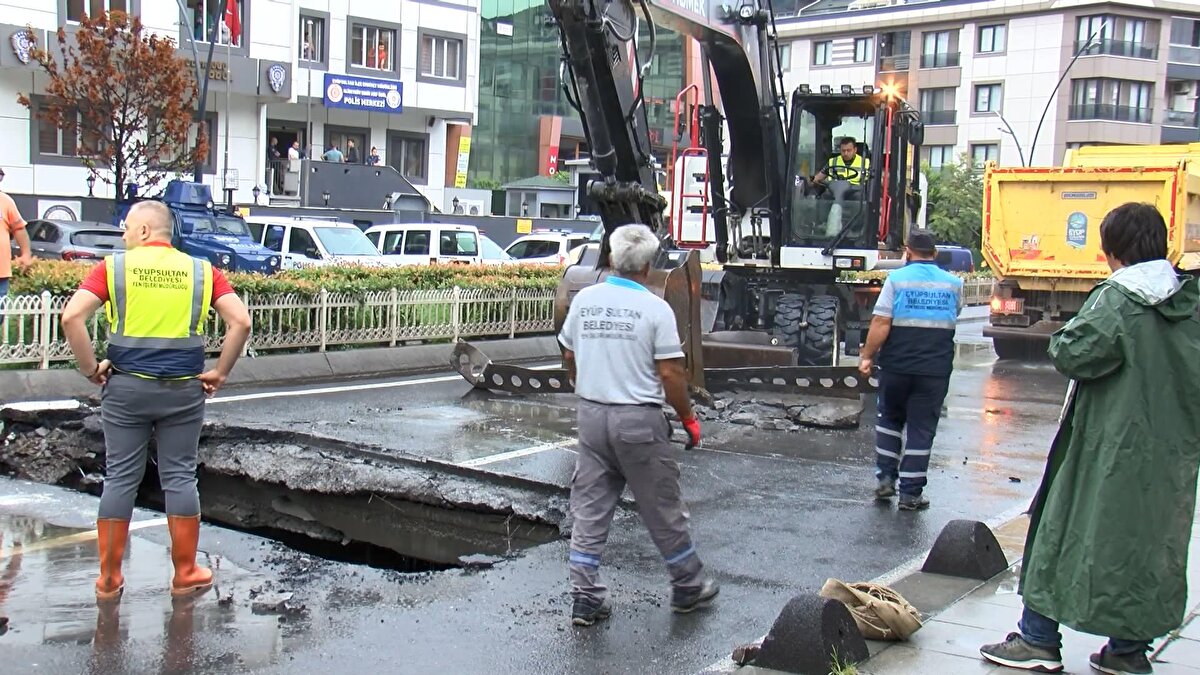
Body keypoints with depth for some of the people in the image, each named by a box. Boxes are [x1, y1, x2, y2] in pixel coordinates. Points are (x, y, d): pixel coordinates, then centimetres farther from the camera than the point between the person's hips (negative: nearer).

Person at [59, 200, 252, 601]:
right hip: (184, 390, 1)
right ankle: (185, 575, 16)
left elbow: (72, 317, -12)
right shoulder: (200, 271, 3)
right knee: (180, 478, 9)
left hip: (126, 387, -1)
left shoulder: (115, 267, -1)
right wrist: (219, 374, 1)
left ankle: (109, 579, 14)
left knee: (121, 478, 8)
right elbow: (240, 322, -6)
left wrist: (90, 369, -2)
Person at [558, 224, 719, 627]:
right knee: (663, 510, 9)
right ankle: (688, 587, 24)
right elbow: (670, 374, -13)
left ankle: (585, 598, 12)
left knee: (589, 509, 10)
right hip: (638, 419, -4)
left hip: (591, 415, 5)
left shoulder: (584, 300, 3)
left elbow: (569, 358, 12)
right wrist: (689, 420, 0)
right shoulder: (655, 309, -12)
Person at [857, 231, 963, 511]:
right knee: (922, 429, 6)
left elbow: (881, 323, -11)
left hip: (896, 365, -1)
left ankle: (885, 478, 15)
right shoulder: (953, 283, 4)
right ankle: (910, 493, 7)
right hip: (935, 369, 1)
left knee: (889, 418, 20)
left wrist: (867, 356, -4)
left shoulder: (897, 278, -5)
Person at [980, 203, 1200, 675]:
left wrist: (1063, 336, -4)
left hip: (1112, 446, -6)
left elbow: (1071, 354, -23)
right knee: (1152, 540, 14)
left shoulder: (1117, 299, -16)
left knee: (1069, 532, 4)